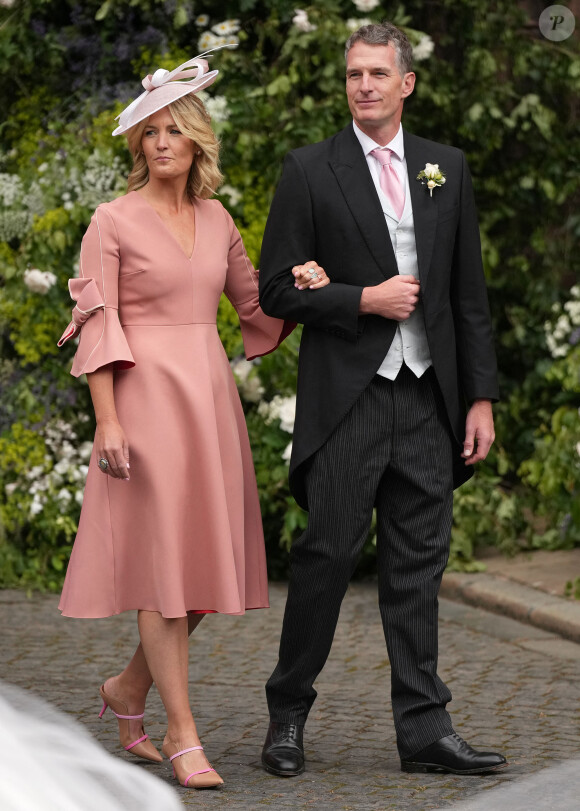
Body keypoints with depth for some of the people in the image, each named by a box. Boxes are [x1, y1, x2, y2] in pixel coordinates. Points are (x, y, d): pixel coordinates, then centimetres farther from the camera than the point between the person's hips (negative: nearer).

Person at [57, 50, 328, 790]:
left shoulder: (217, 221, 12)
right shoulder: (114, 222, -3)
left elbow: (254, 303, 21)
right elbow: (98, 326, -7)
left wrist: (301, 287, 0)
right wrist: (107, 420, -14)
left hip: (209, 397, 6)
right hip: (146, 396, -6)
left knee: (209, 560, 6)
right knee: (162, 560, -7)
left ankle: (130, 688, 27)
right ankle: (182, 735, -5)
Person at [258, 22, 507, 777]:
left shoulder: (447, 168, 12)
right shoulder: (310, 171, 0)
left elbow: (470, 293, 12)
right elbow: (279, 291, -2)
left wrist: (481, 397, 7)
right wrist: (365, 300, -13)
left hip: (427, 400, 4)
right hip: (347, 398, -3)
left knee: (419, 565, 5)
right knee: (329, 550, -4)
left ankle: (424, 729, 7)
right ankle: (287, 712, 10)